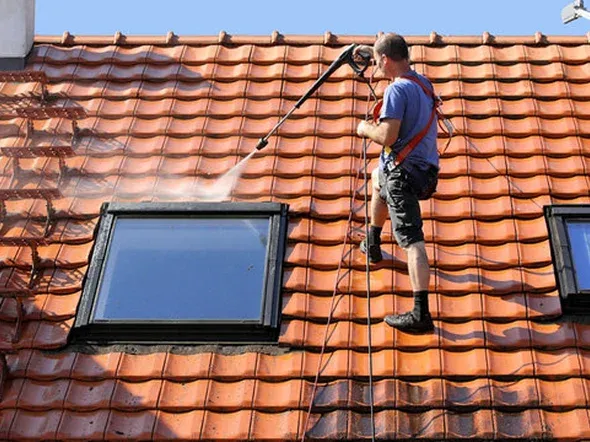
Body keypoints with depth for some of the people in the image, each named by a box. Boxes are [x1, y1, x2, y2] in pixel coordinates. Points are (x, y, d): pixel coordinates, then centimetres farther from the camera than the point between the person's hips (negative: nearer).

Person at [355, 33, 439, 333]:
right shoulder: (422, 82, 11)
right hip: (426, 169, 10)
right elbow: (400, 63, 36)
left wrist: (366, 129, -4)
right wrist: (372, 50, 40)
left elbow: (387, 137, -24)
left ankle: (421, 314, -21)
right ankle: (372, 246, 49)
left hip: (403, 171, -10)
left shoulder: (397, 89, -17)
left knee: (412, 240, -15)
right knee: (377, 179, 38)